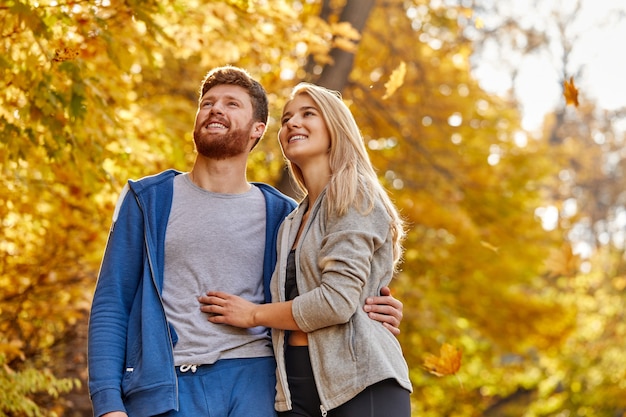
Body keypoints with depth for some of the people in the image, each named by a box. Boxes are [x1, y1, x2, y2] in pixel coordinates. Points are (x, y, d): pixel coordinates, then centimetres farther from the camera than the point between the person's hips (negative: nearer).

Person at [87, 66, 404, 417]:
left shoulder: (280, 215, 12)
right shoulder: (148, 200, 9)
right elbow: (110, 307, 5)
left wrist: (370, 314, -3)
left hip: (254, 384, 1)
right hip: (165, 387, -1)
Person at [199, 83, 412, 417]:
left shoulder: (354, 196, -2)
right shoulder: (292, 224, 20)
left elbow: (338, 300, -13)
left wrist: (254, 314, -2)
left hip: (361, 386, -6)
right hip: (297, 389, 7)